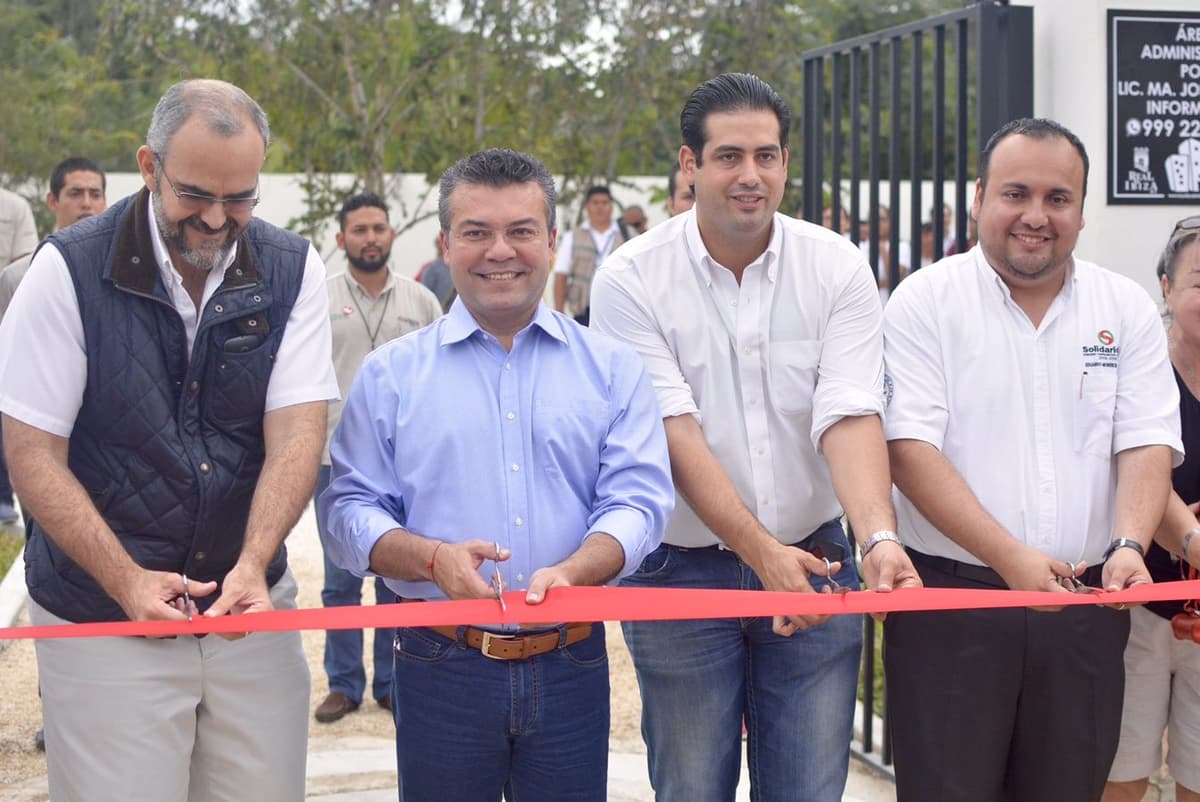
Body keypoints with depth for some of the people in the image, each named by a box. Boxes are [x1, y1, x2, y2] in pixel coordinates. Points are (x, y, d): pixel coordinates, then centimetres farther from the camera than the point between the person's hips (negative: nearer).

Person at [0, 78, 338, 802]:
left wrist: (253, 564, -24)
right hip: (104, 620, -2)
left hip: (252, 606, 3)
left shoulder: (294, 272, -1)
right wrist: (127, 580, -18)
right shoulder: (70, 269, -8)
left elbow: (296, 435, -8)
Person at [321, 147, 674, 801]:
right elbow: (350, 508, 2)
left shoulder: (612, 369, 7)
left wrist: (569, 572, -21)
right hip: (440, 667, -1)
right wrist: (433, 559, -18)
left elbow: (637, 500, -1)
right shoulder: (391, 374, 6)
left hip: (570, 668, 1)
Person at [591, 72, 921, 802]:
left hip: (814, 560, 2)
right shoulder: (632, 279, -9)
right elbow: (674, 432, -16)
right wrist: (760, 550, -26)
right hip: (683, 569, -1)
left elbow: (850, 417, -13)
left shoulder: (838, 268, -3)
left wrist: (880, 536, -31)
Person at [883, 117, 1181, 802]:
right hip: (948, 597, -3)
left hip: (1085, 607, 3)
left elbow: (1149, 446, 2)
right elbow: (911, 449, -11)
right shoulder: (925, 302, -2)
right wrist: (1010, 557, -21)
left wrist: (1128, 546, -18)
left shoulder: (1128, 310, 8)